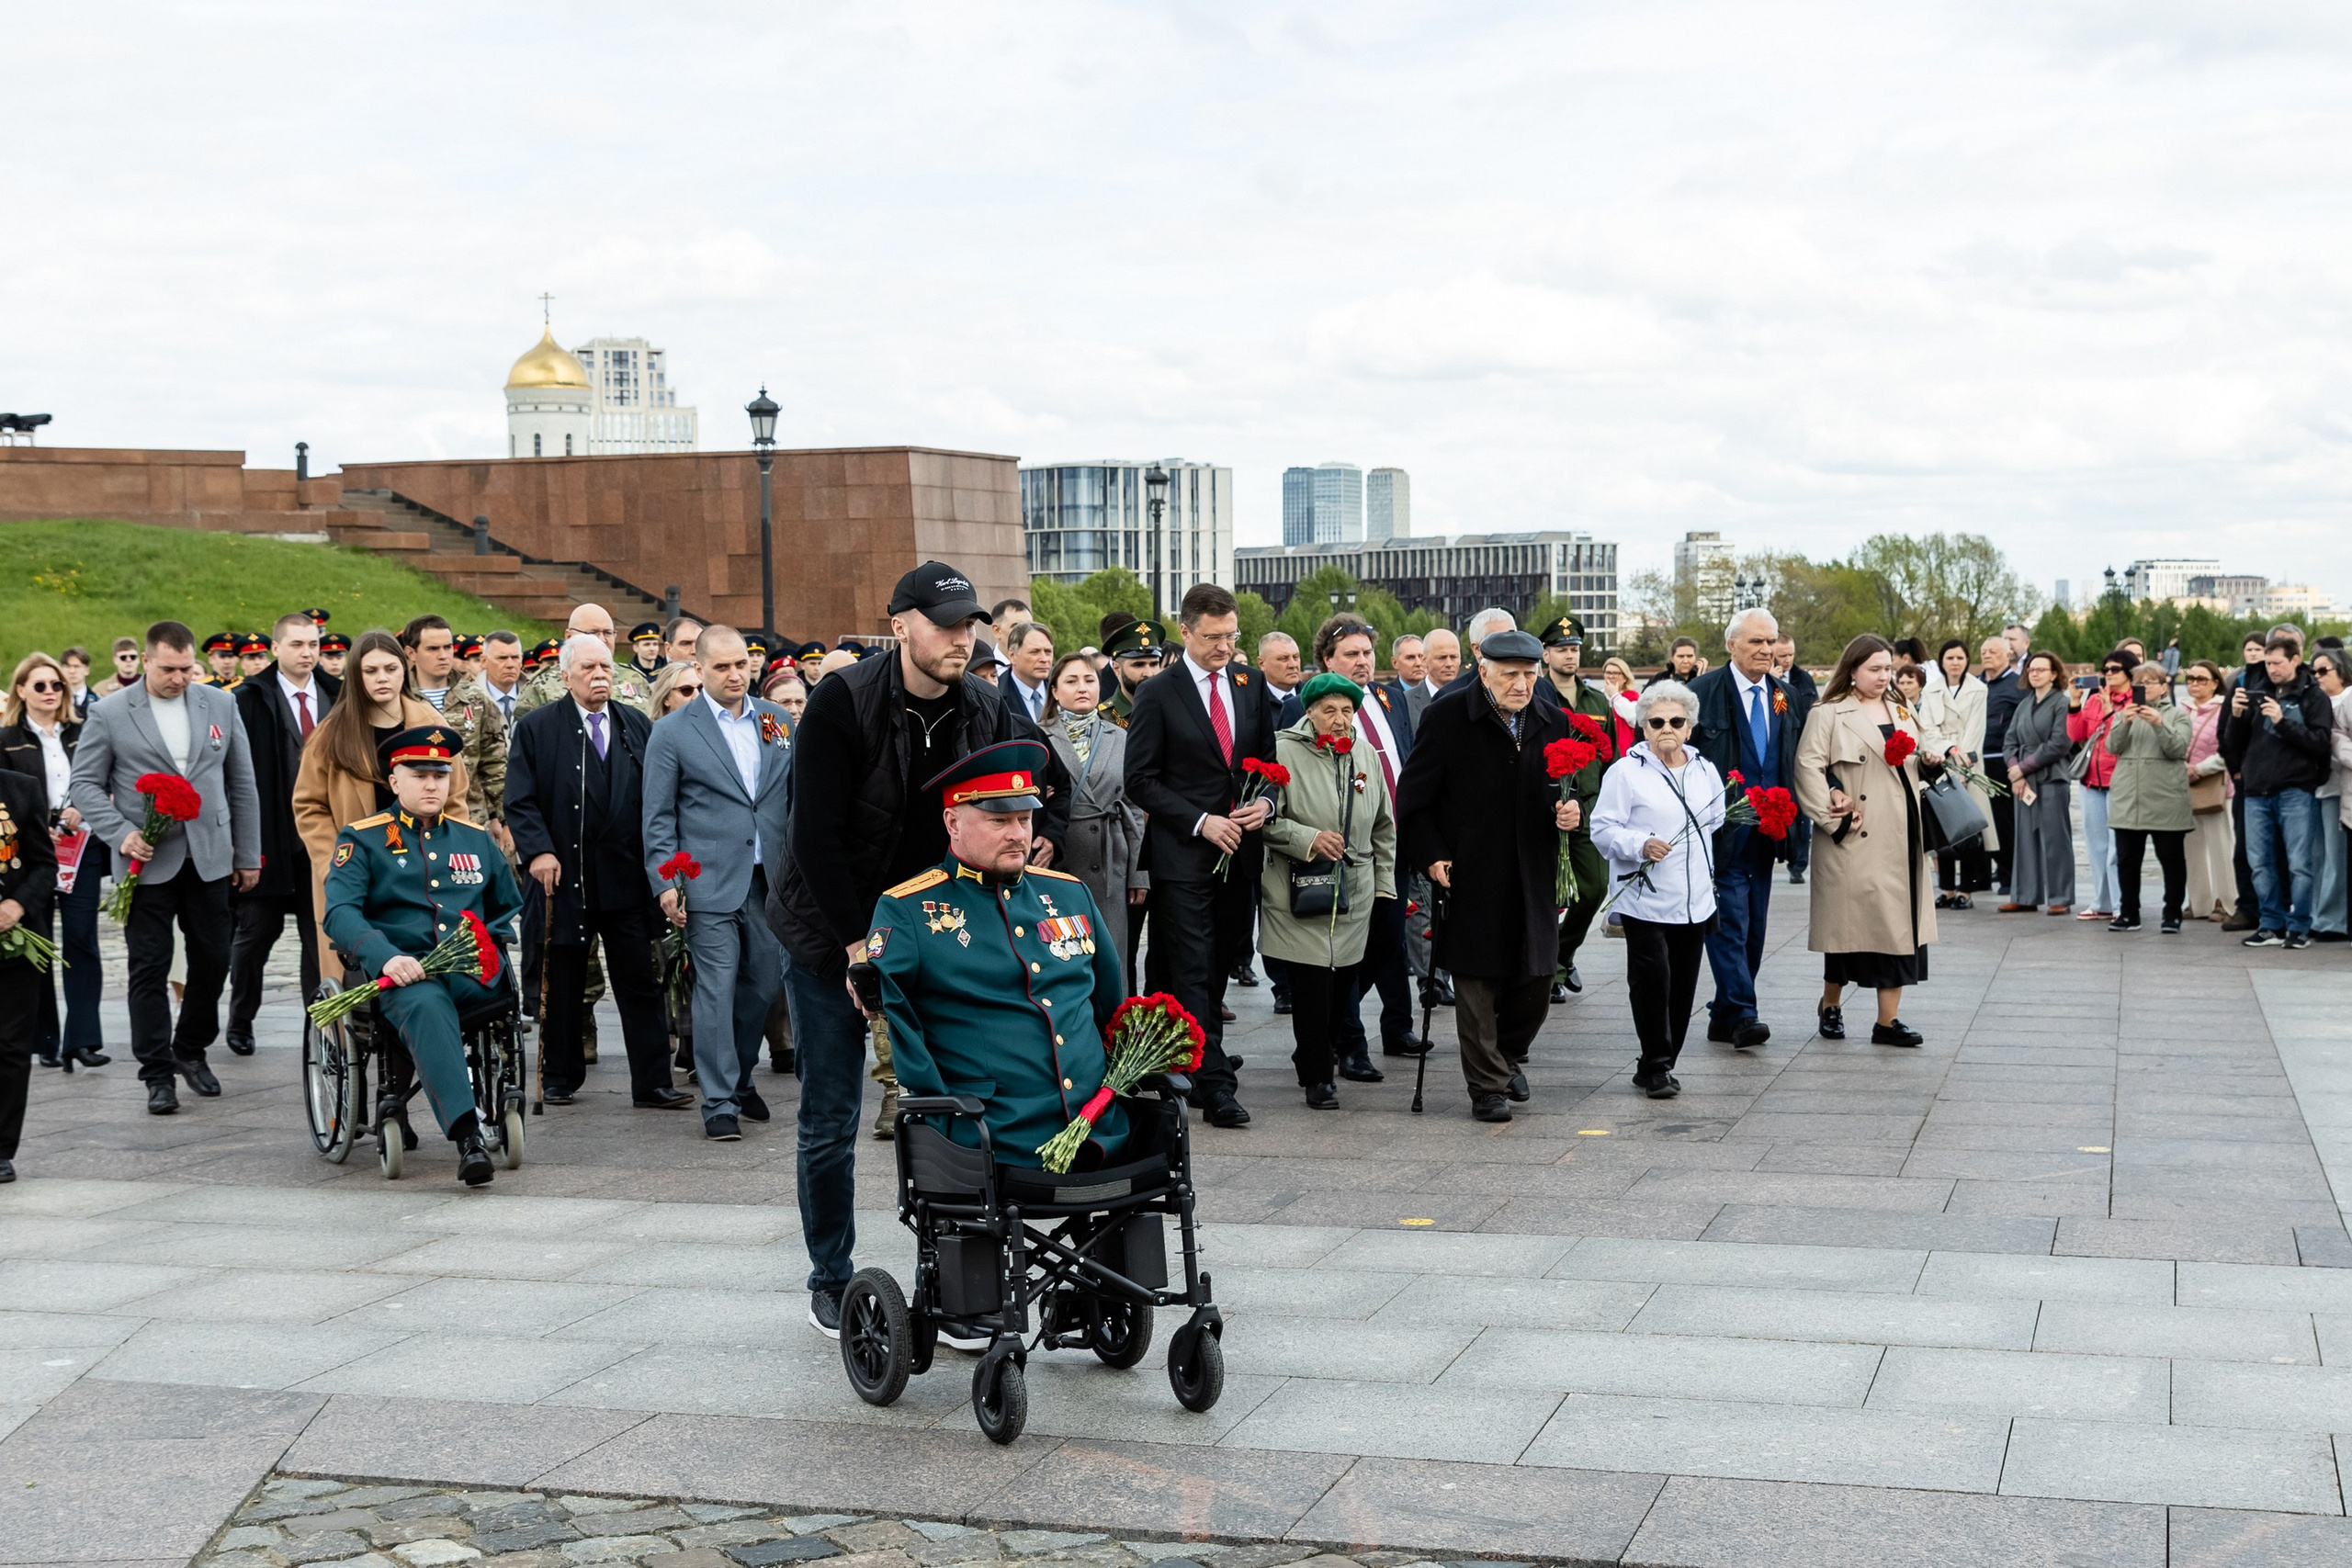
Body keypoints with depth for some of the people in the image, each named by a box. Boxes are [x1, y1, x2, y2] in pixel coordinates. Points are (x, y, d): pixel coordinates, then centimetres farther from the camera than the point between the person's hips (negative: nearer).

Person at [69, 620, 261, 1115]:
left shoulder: (219, 705, 6)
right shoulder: (109, 714, -2)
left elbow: (241, 783, 10)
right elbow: (84, 784, 0)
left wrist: (248, 855, 9)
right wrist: (121, 833, -16)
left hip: (209, 860, 3)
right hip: (148, 862, -3)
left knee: (212, 961, 8)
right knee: (149, 968, -1)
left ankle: (191, 1051, 28)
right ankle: (158, 1074, 7)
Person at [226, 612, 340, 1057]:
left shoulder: (336, 697, 8)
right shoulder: (250, 699, -4)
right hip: (269, 838, -3)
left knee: (322, 935, 4)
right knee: (257, 931, 8)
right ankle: (241, 1021, 25)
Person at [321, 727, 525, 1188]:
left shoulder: (477, 840, 25)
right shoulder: (361, 839, 12)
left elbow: (508, 911, 31)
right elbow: (340, 913, -3)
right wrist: (387, 957, -21)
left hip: (471, 974, 4)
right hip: (402, 972, -3)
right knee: (425, 1007, -40)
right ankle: (467, 1137, -53)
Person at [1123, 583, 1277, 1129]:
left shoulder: (1252, 684, 9)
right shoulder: (1158, 694, -6)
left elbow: (1269, 757, 17)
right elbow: (1142, 781, -7)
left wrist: (1266, 802, -4)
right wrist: (1201, 822, -15)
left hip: (1240, 850, 5)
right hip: (1183, 854, -5)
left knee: (1218, 969, 11)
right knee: (1193, 972, -7)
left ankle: (1200, 1072, 21)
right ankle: (1215, 1085, -8)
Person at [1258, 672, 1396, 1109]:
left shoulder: (1365, 758, 11)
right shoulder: (1283, 753, -6)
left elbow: (1383, 829, 20)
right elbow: (1264, 819, -9)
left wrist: (1383, 886, 17)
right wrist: (1308, 839, -20)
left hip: (1354, 895, 5)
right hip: (1299, 893, -5)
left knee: (1345, 979, 7)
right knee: (1312, 984, -8)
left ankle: (1321, 1050, 31)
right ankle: (1316, 1077, 2)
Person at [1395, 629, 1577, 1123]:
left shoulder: (1554, 724, 7)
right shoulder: (1447, 718, -7)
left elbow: (1567, 797, 17)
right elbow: (1413, 798, -2)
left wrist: (1572, 815, -6)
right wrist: (1431, 856, -11)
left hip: (1532, 878, 4)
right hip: (1469, 878, -4)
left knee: (1536, 977, 9)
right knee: (1477, 984, 1)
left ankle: (1510, 1055, 36)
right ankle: (1488, 1086, 12)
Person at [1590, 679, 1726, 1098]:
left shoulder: (1706, 772, 12)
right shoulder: (1625, 772, -4)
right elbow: (1603, 830, -8)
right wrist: (1641, 845, -22)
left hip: (1694, 902, 5)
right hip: (1645, 901, -5)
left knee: (1682, 986, 6)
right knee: (1652, 981, -10)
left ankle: (1663, 1065, 16)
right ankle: (1655, 1066, -1)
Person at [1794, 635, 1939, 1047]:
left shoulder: (1901, 713, 19)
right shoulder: (1830, 715, -4)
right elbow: (1808, 766, -12)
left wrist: (1927, 761, 5)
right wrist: (1833, 819, -17)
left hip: (1901, 838, 6)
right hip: (1857, 842, -6)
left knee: (1899, 921, 2)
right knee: (1849, 919, -1)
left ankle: (1888, 1019, 6)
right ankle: (1831, 1006, 21)